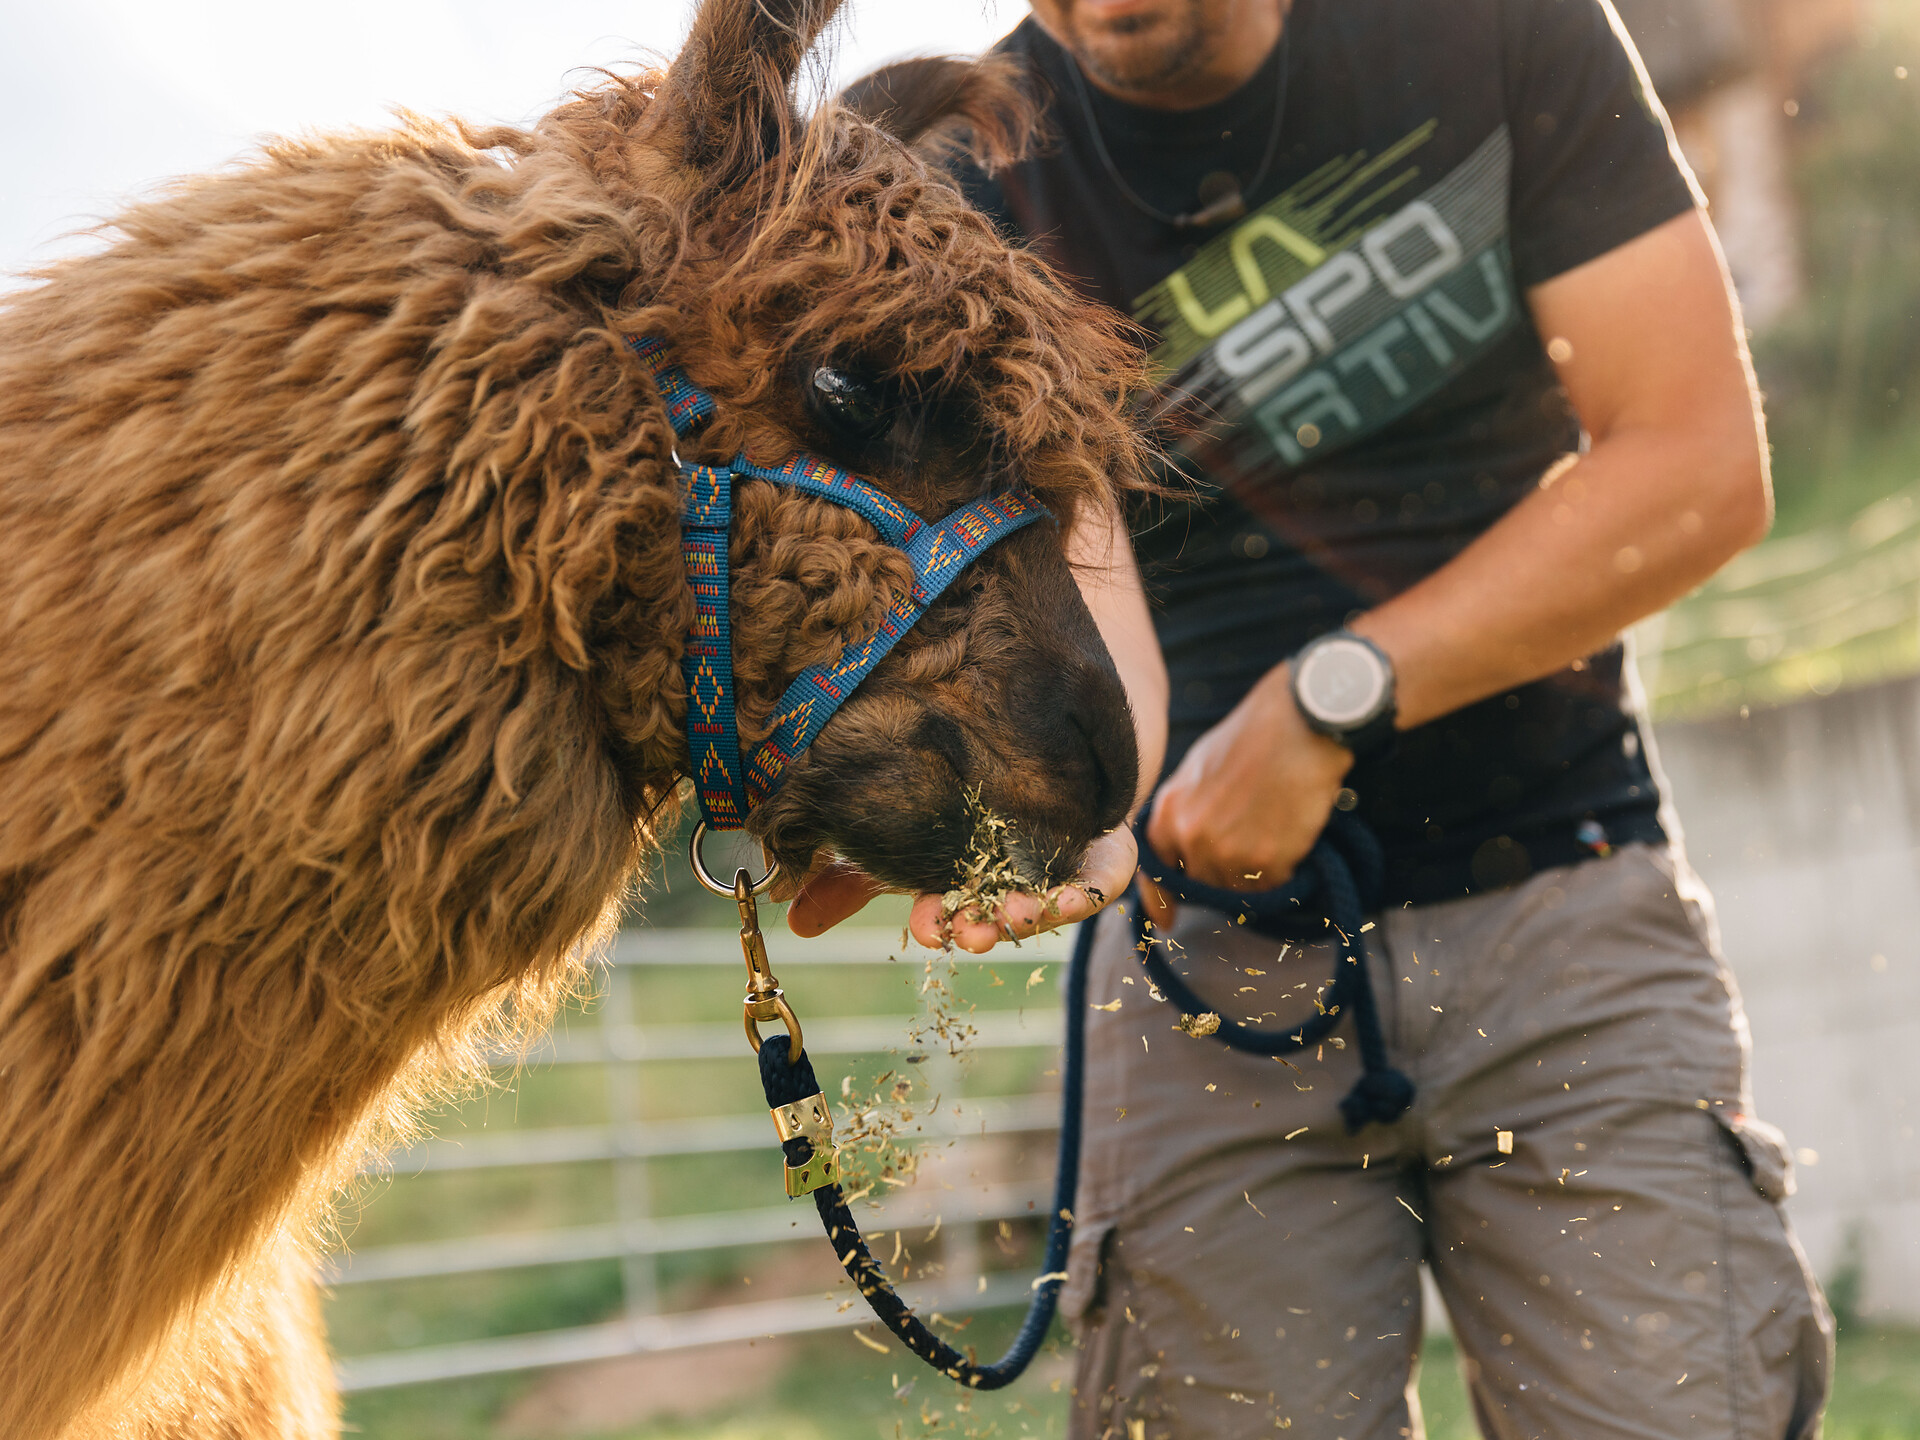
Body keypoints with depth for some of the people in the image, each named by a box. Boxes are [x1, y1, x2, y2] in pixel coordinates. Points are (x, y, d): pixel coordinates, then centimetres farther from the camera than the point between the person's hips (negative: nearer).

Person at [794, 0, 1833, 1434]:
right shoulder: (978, 190, -6)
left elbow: (1704, 466, -10)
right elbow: (1082, 579, -20)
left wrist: (1330, 698, -19)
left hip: (1564, 911, 0)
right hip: (1214, 949, 0)